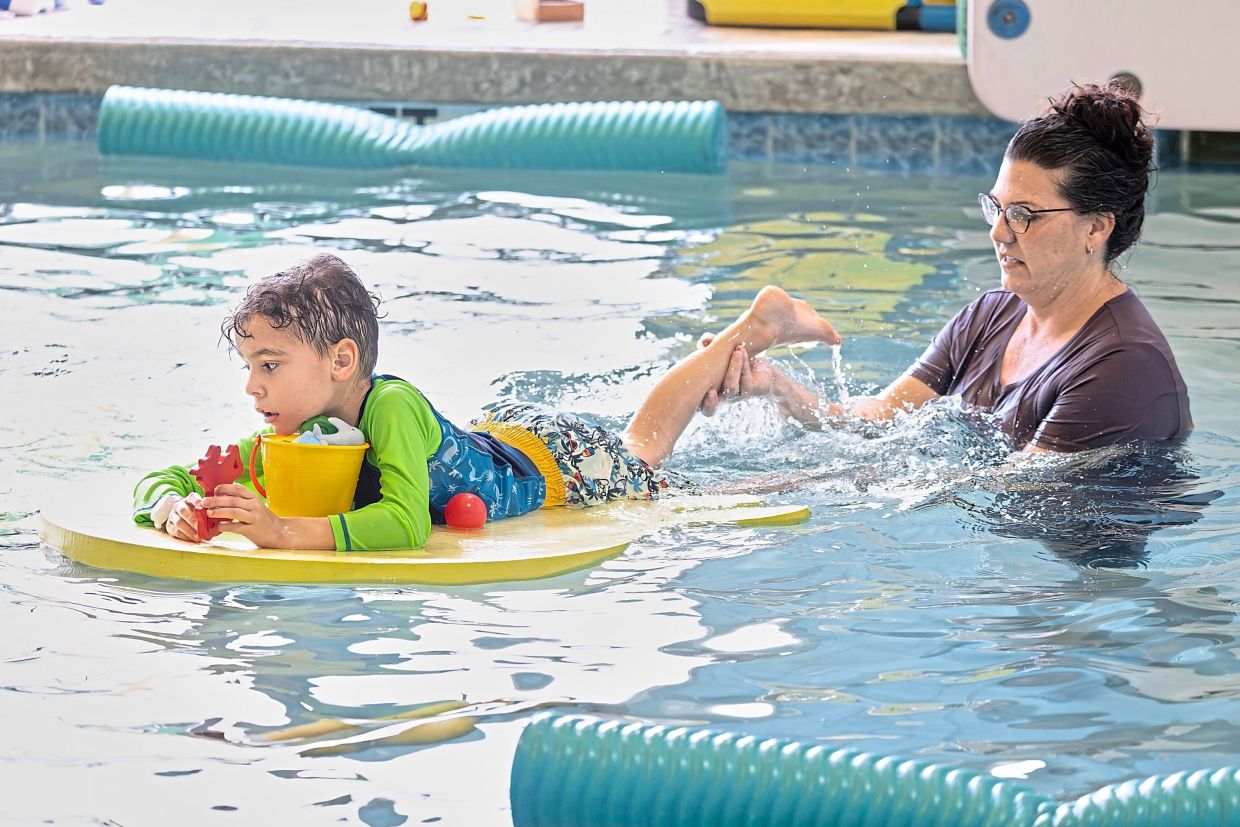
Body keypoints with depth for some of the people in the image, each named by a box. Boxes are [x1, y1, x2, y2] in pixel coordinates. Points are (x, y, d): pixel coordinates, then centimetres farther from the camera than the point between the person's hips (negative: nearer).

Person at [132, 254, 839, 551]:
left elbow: (407, 526, -59)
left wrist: (286, 530, -67)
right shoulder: (291, 433, -26)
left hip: (564, 462, -6)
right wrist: (176, 509, -47)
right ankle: (752, 334, 52)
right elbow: (160, 481, -23)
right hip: (500, 435, 6)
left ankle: (753, 332, 40)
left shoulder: (394, 408, -45)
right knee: (643, 448, 32)